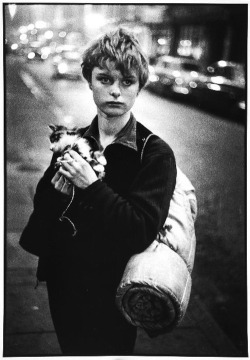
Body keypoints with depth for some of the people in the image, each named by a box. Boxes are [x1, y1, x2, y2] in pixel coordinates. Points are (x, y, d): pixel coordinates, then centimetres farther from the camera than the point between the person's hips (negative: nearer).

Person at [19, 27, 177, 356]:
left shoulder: (156, 154, -17)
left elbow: (142, 231, -24)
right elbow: (41, 202, 4)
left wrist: (91, 186, -28)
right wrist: (57, 189, -17)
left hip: (110, 292, -5)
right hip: (62, 282, 5)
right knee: (71, 350, 26)